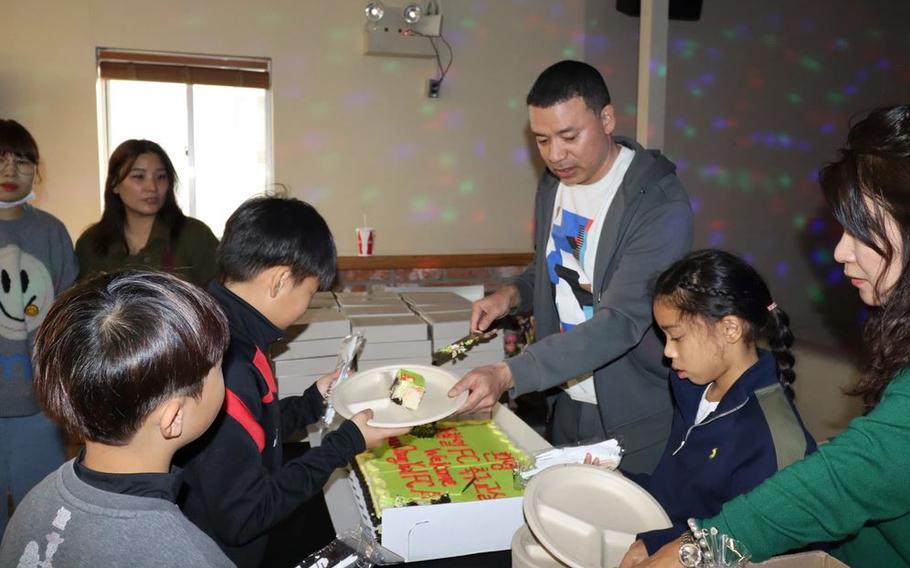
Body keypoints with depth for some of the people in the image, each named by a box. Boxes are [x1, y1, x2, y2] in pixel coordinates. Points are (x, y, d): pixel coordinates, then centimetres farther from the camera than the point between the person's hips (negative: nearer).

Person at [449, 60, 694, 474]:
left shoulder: (660, 204, -23)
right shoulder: (554, 181, 1)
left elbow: (621, 323, -29)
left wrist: (508, 375, -36)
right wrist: (514, 293, -6)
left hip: (636, 418, -6)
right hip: (568, 402, 7)